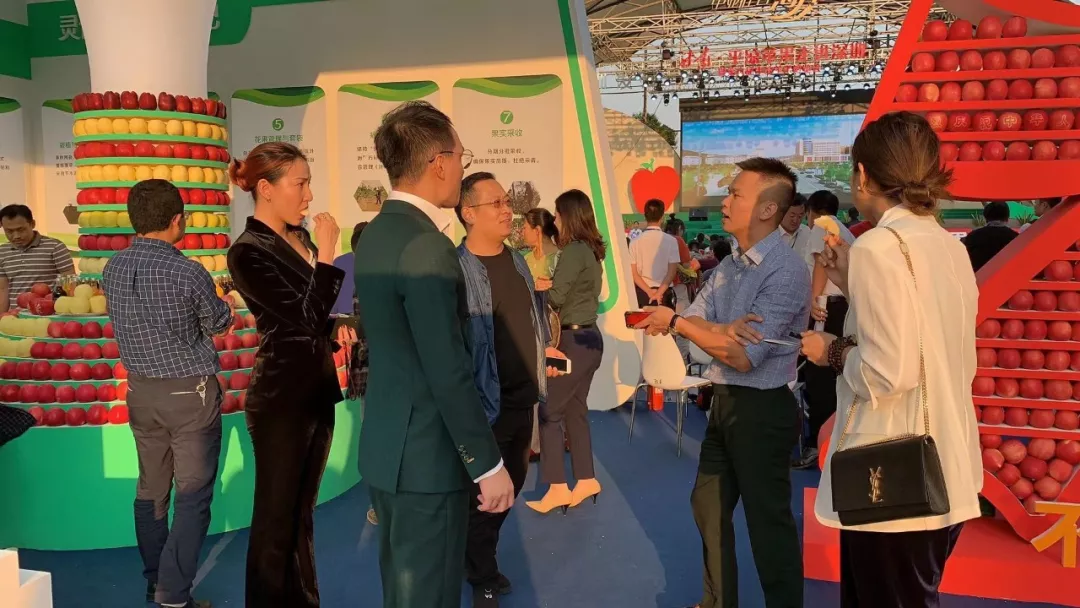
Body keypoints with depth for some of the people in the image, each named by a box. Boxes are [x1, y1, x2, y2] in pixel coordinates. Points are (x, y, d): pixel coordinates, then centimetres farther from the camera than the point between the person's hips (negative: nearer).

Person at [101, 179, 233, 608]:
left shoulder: (112, 269, -1)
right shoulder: (188, 273, -19)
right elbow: (218, 323, -2)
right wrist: (225, 304, 22)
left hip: (141, 390, 6)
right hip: (190, 392, -6)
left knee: (151, 488, 16)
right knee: (192, 493, 1)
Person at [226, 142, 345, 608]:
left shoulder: (299, 236, 7)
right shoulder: (248, 251, -16)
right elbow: (306, 318, -21)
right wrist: (326, 253, -18)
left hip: (317, 387, 8)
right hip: (281, 395, -8)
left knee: (302, 508, 18)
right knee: (276, 515, 6)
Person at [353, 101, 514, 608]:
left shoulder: (376, 234, 8)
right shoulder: (426, 248, -22)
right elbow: (449, 373, -23)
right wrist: (488, 464, -17)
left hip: (386, 445, 10)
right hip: (426, 455, -9)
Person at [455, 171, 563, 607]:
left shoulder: (517, 260, 8)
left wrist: (543, 350, 9)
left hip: (523, 398, 8)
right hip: (486, 403, -8)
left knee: (512, 484, 20)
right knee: (483, 494, 7)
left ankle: (481, 560, 41)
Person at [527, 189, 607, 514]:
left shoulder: (573, 250, -15)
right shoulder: (591, 249, 12)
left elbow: (557, 297, -16)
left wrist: (541, 287, 3)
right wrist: (550, 285, 5)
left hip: (574, 340, -9)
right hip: (588, 337, 9)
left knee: (549, 411, -4)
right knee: (574, 410, 14)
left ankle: (558, 488, -2)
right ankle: (586, 480, 19)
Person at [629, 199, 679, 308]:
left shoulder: (635, 242, -1)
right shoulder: (670, 240, -6)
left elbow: (633, 273, -4)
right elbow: (672, 271, -10)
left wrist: (649, 292, -6)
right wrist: (659, 293, -10)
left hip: (642, 293, 2)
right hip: (664, 293, -2)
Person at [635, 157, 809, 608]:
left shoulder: (786, 271, -21)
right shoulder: (729, 266, 7)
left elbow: (743, 356, -24)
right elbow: (693, 320, -1)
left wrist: (675, 323, -14)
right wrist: (723, 329, -25)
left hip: (762, 408, -9)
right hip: (725, 401, 9)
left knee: (767, 519, 5)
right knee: (709, 505, 19)